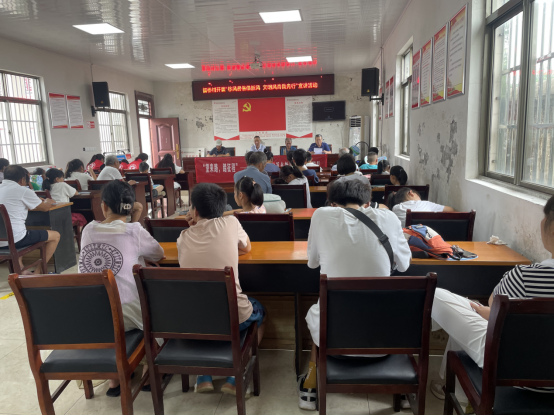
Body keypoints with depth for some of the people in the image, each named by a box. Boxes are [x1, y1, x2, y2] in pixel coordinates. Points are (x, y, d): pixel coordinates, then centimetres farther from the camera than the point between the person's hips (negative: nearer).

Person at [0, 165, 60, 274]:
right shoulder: (23, 191, -9)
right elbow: (45, 208, 2)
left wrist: (41, 201, 26)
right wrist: (48, 202, 25)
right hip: (15, 240, -8)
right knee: (55, 235, 7)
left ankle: (21, 270, 28)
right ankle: (37, 272, 10)